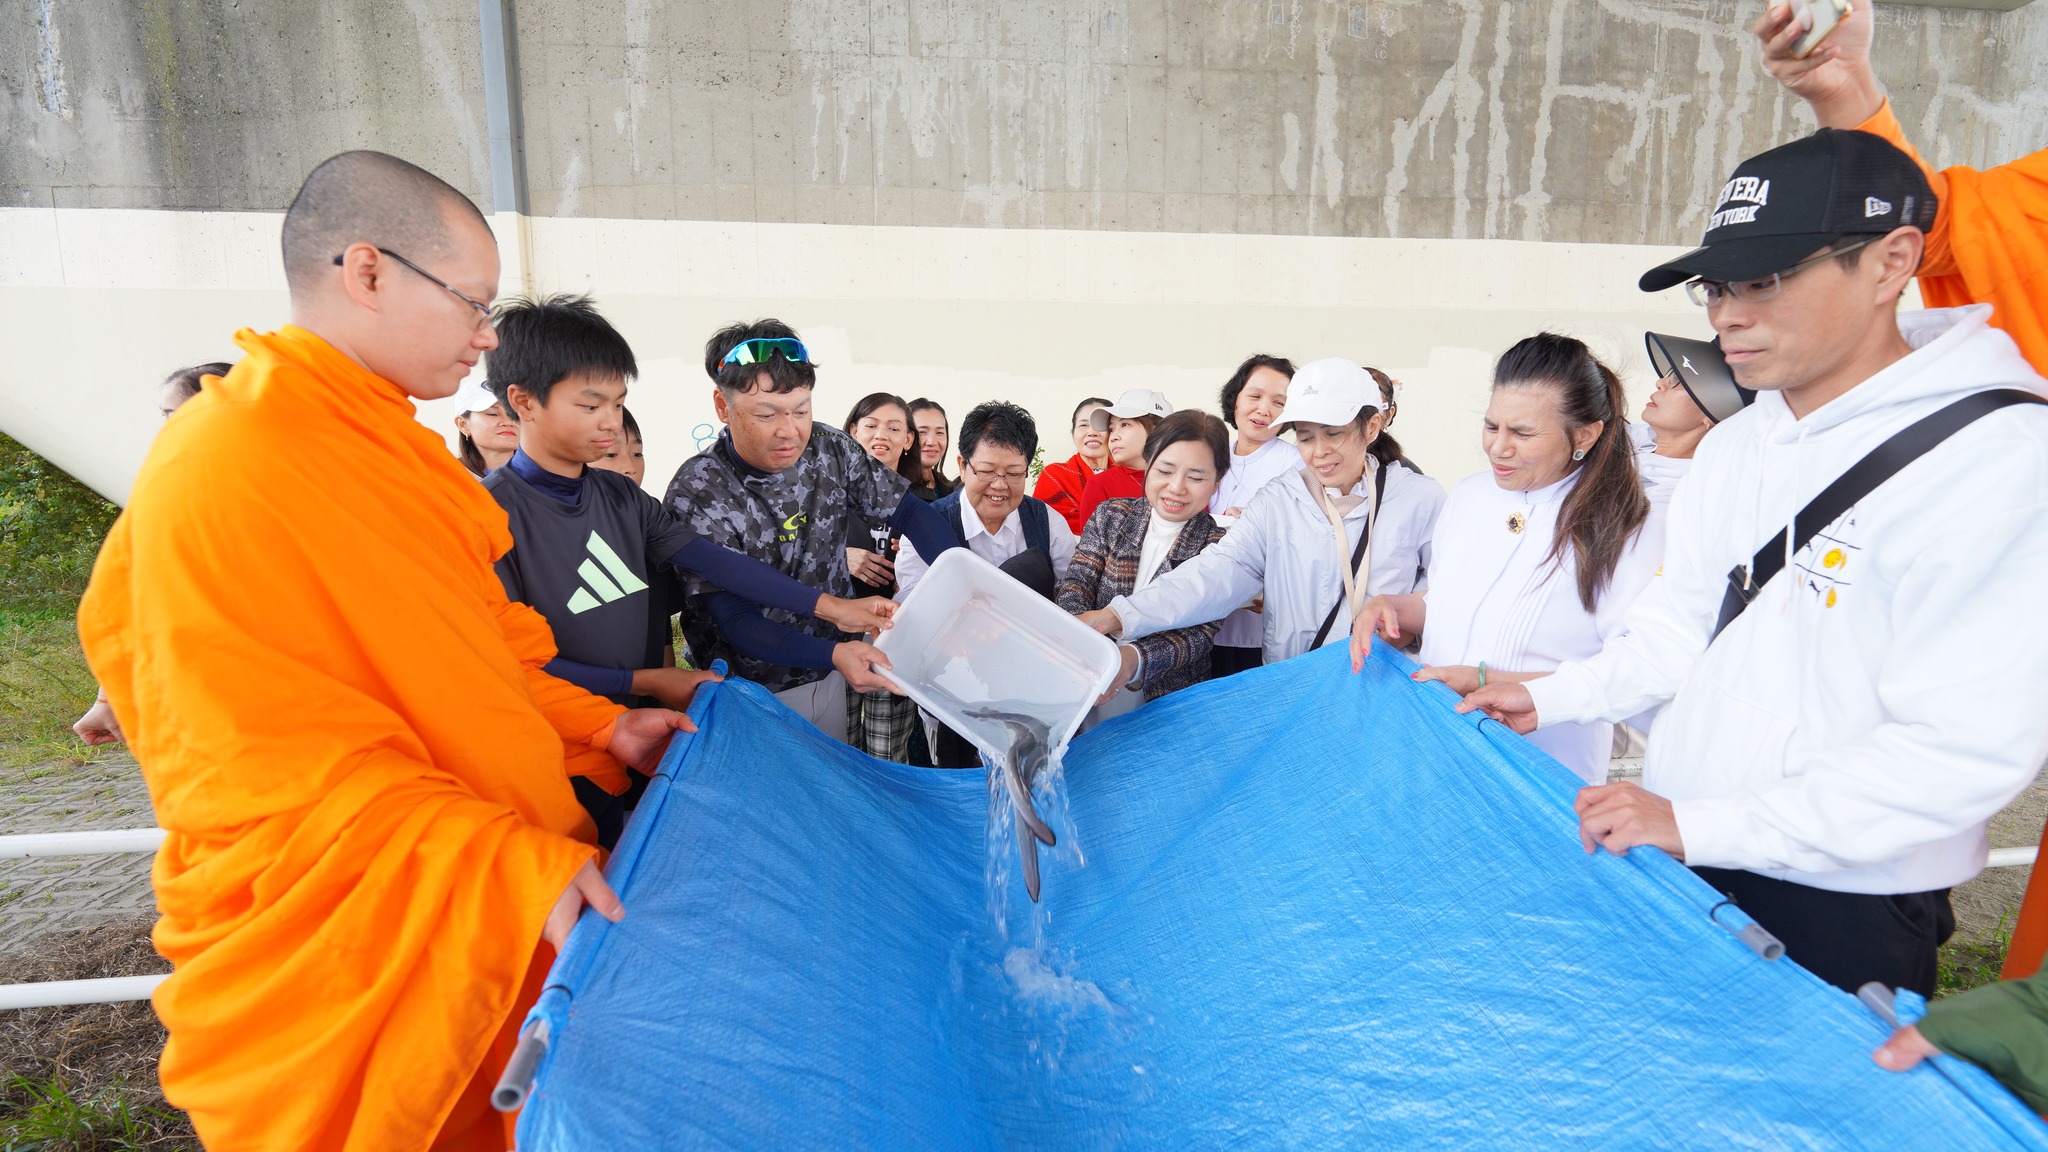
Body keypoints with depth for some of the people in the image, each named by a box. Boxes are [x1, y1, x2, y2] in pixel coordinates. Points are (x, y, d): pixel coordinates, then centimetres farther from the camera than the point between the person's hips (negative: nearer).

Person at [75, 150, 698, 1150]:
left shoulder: (384, 448, 8)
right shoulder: (222, 475, -21)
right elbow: (272, 771, -24)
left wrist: (599, 726, 6)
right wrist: (515, 868, -28)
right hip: (349, 977, -8)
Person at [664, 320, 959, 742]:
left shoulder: (831, 451, -8)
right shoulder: (698, 493, -21)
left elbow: (912, 512, -1)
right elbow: (734, 620, -23)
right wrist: (833, 654, -38)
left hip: (828, 678, 5)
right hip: (748, 699, -4)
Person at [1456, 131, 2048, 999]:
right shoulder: (1733, 445, 5)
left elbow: (1962, 746, -23)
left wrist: (1699, 824, -25)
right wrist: (1548, 699, 1)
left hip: (1842, 919, -6)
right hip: (1677, 868, 6)